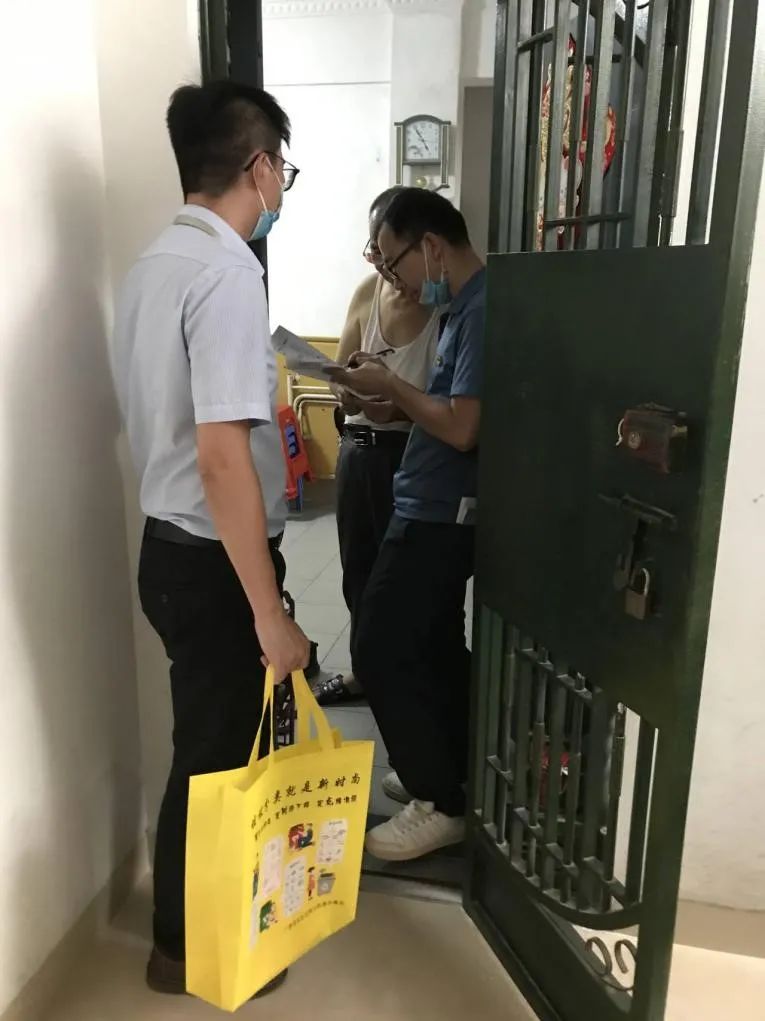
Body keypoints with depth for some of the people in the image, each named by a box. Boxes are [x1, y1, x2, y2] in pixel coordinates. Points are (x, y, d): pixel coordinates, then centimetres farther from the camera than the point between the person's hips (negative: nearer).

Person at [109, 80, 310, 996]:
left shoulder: (157, 262, 9)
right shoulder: (227, 274, -21)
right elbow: (222, 457, -27)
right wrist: (270, 613, -23)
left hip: (173, 545, 9)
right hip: (211, 562, -9)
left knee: (214, 742, 24)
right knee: (215, 754, 9)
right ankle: (186, 947, 32)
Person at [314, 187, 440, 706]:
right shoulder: (368, 292, 4)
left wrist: (395, 406, -31)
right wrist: (350, 393, -13)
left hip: (410, 455, -6)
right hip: (359, 448, 7)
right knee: (359, 568, 17)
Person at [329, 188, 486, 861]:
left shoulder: (484, 310, -19)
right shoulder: (466, 307, 13)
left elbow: (462, 427, -26)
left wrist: (390, 385, -12)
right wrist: (388, 402, 3)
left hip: (437, 514, -10)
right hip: (439, 511, 10)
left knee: (381, 651, -5)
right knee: (434, 648, 18)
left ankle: (440, 805, 7)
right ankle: (452, 776, 33)